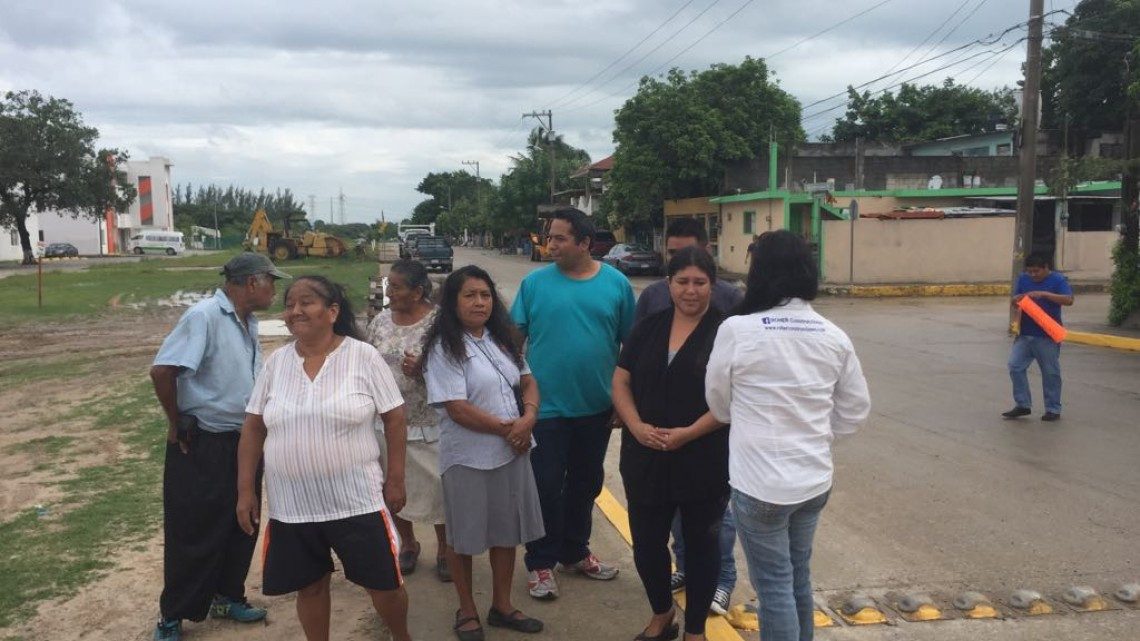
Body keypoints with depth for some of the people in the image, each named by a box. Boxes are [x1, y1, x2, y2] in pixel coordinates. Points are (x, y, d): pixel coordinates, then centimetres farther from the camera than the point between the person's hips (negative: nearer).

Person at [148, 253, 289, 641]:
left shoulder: (249, 323, 7)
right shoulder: (204, 316, -19)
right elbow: (161, 370, -26)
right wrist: (176, 424, -15)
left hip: (243, 442, 8)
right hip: (203, 445, -8)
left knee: (242, 526, 17)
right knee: (195, 534, 4)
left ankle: (227, 597, 34)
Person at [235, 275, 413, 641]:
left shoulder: (363, 356, -7)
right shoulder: (276, 362, 3)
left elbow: (394, 418, -4)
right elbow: (253, 428, 7)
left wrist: (395, 479, -6)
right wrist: (246, 490, 4)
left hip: (356, 500, -3)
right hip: (291, 505, 3)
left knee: (383, 581, 6)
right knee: (310, 585, 15)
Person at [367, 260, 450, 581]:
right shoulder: (380, 322, 2)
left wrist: (423, 370, -26)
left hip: (430, 425, -4)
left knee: (438, 488, 5)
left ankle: (444, 550, 25)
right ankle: (408, 544, 36)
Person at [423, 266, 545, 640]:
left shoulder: (503, 339, 9)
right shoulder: (445, 347, -14)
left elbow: (528, 382, 10)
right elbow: (458, 409, -20)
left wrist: (528, 419, -11)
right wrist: (507, 428, -14)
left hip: (512, 450, 6)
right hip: (469, 457, -6)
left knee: (507, 530, 15)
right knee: (464, 535, 9)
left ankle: (502, 606, 31)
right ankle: (467, 610, 27)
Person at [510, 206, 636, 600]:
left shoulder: (616, 283, -3)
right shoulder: (535, 282, -6)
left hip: (596, 406, 2)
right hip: (546, 406, -2)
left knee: (586, 483, 16)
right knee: (546, 487, 4)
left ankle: (574, 552, 35)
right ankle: (541, 563, 20)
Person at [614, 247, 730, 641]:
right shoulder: (649, 328, 6)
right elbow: (621, 382, 6)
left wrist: (689, 433, -20)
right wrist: (637, 426, -11)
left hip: (705, 461, -3)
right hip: (645, 458, 4)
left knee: (701, 542, 12)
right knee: (646, 542, 12)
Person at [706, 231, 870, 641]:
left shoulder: (737, 330, -16)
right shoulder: (834, 336, -2)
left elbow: (718, 403, -2)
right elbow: (856, 409, 7)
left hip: (760, 484, -5)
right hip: (814, 480, 5)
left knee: (774, 585, 7)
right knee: (799, 578, 22)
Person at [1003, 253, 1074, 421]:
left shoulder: (1058, 280, -8)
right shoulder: (1023, 279, 6)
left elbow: (1069, 300, -20)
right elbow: (1014, 301, 12)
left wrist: (1044, 294, -28)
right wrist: (1016, 300, -13)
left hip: (1048, 336, -5)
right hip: (1024, 334, 5)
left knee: (1050, 373, 4)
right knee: (1015, 366, 0)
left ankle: (1053, 409, 15)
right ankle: (1023, 405, 10)